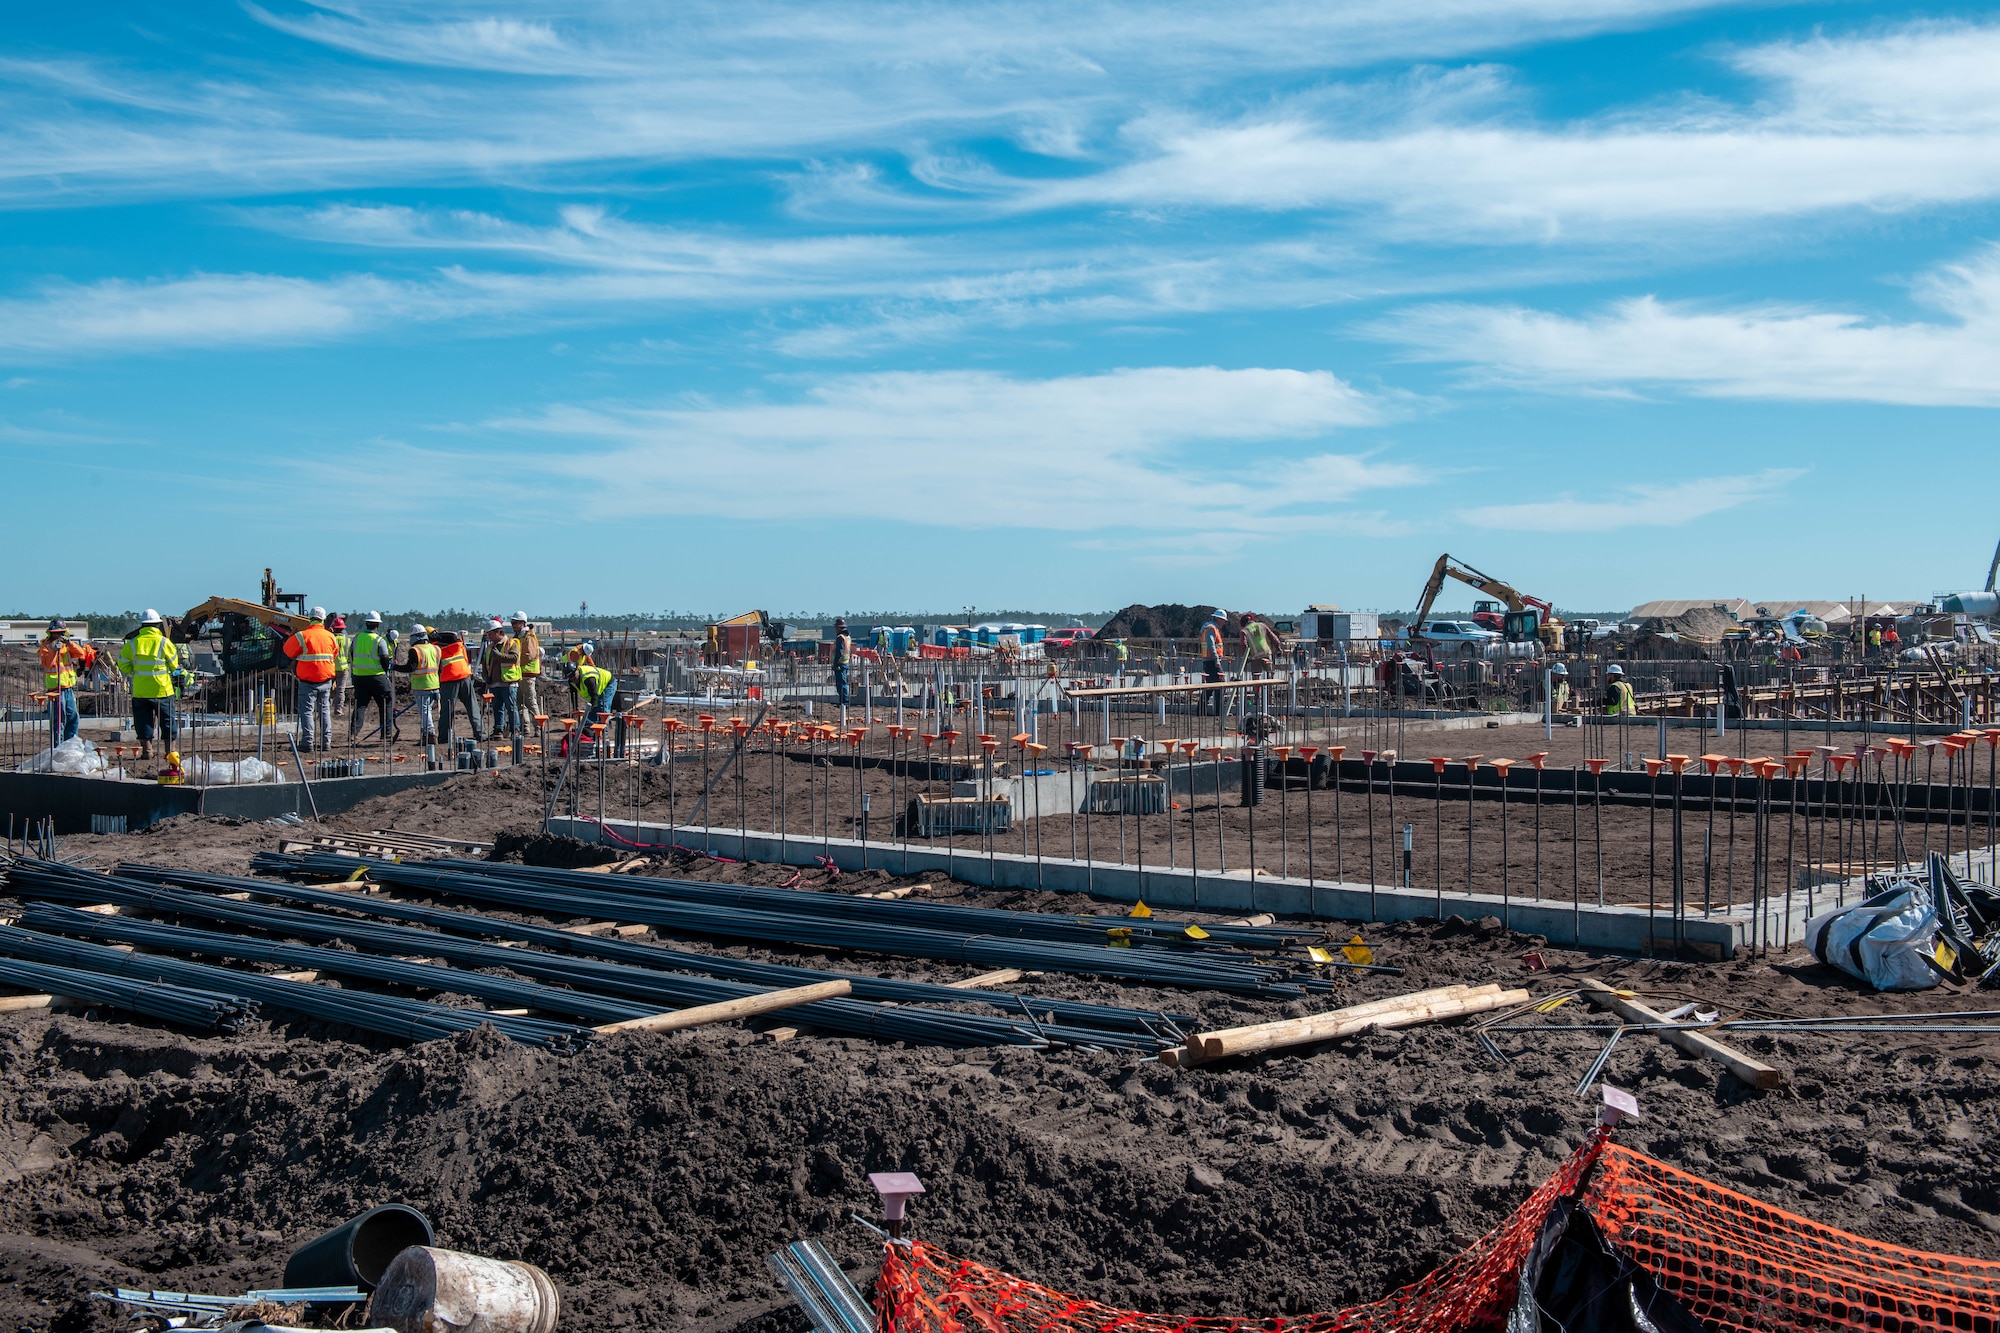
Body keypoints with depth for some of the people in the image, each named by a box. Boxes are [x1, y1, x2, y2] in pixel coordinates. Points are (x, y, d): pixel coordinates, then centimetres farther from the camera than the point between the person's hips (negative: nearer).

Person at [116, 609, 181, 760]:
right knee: (167, 721, 8)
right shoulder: (164, 642, -6)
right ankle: (170, 750, 8)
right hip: (162, 689, -1)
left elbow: (123, 664, 5)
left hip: (140, 690, 1)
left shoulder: (132, 643, 0)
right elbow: (174, 665, 2)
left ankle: (147, 750, 5)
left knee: (143, 721, 8)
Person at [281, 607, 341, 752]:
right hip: (326, 680, 4)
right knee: (325, 710, 13)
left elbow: (288, 651, 0)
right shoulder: (330, 637, 5)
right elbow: (335, 655, 18)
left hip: (308, 681, -4)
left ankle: (307, 743, -6)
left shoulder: (301, 636, -10)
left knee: (307, 711, -1)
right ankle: (326, 742, 13)